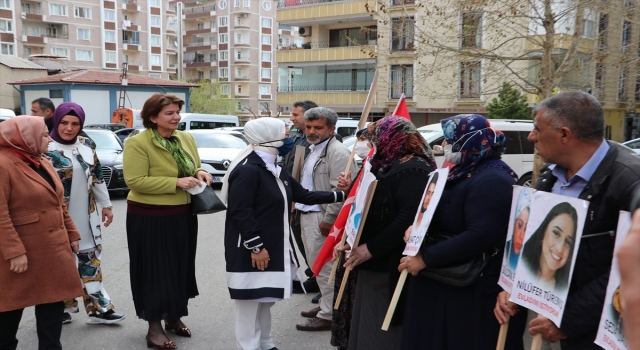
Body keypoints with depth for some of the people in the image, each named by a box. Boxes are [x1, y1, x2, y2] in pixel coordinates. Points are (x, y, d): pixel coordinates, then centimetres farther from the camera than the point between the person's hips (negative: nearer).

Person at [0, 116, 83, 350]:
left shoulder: (42, 163, 12)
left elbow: (59, 204, 18)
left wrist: (72, 234, 15)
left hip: (53, 248, 8)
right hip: (22, 252, -8)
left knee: (52, 300, 12)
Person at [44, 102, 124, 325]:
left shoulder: (86, 146, 7)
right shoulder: (45, 148, -11)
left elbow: (97, 177, 14)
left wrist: (106, 205, 16)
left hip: (86, 216, 6)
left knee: (91, 259, 9)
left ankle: (98, 308, 17)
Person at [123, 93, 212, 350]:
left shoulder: (186, 138, 7)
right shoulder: (137, 143, -14)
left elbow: (194, 167, 19)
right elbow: (135, 181, -20)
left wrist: (200, 173, -6)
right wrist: (176, 183, -24)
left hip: (183, 216, 7)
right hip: (150, 218, -6)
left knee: (180, 267, 15)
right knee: (155, 271, 2)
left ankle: (174, 318, 33)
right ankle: (154, 329, 14)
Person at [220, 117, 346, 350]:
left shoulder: (276, 171, 12)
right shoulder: (248, 170, -18)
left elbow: (303, 196, 16)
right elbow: (240, 213, -23)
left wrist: (339, 195, 12)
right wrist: (256, 247, -23)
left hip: (273, 247, 10)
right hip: (251, 251, -10)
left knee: (265, 299, 20)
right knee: (250, 301, 1)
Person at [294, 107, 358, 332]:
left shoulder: (337, 152, -15)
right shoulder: (314, 149, 16)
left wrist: (328, 219, -20)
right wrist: (300, 205, 17)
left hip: (321, 219, -10)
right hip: (308, 215, 10)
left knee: (325, 267, -2)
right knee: (317, 266, 18)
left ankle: (328, 316, 8)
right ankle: (325, 305, 32)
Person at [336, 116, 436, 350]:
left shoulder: (412, 170, -17)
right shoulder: (390, 166, 15)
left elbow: (409, 219, -27)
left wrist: (370, 249, -22)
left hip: (390, 268, -10)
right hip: (377, 264, 10)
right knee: (369, 330, 17)